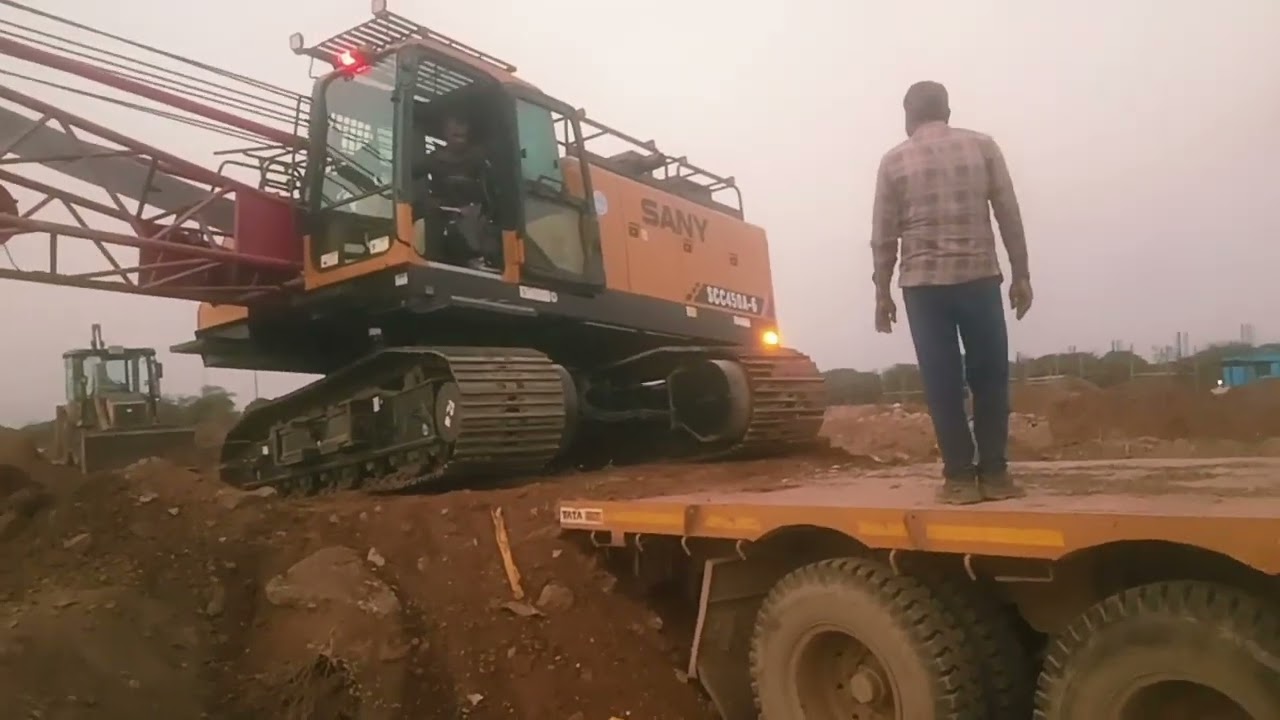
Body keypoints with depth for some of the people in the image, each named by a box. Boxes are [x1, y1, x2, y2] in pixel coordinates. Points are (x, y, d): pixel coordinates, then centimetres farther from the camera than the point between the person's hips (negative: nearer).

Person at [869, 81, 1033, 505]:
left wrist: (882, 293, 8)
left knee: (943, 382, 2)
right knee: (990, 377, 8)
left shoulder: (894, 161, 5)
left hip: (923, 283, 0)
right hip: (980, 278, 1)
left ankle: (960, 476, 4)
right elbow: (1009, 216, 5)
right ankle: (994, 473, 10)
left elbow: (883, 236, 2)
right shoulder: (982, 147, 7)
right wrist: (1021, 275, 11)